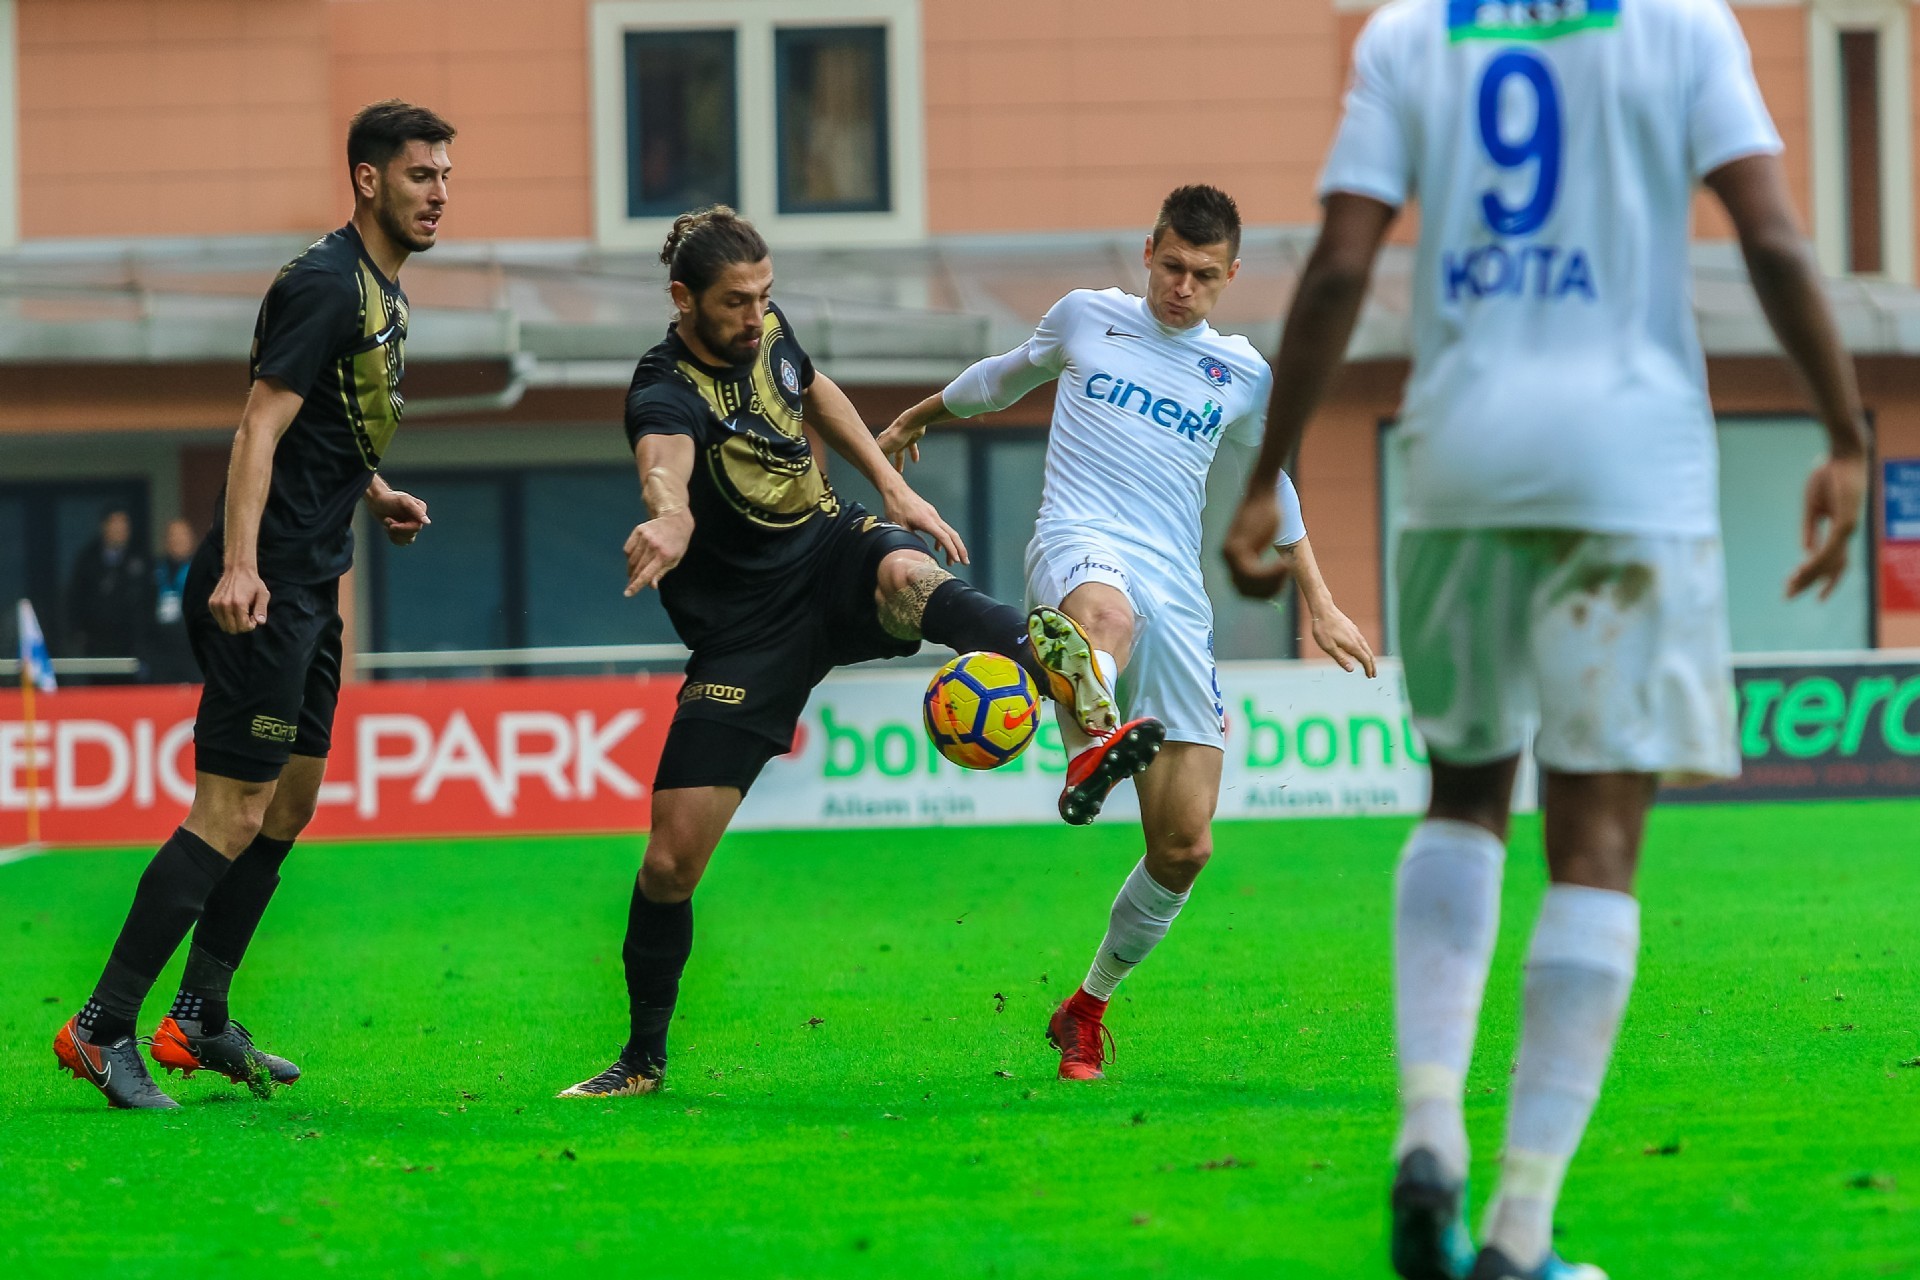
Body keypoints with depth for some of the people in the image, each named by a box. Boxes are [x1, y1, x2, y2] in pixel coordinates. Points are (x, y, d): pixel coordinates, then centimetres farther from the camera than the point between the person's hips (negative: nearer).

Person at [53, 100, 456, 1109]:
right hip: (263, 589, -10)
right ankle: (102, 1030, -8)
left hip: (310, 585, 10)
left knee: (291, 802, 15)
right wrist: (239, 565, -31)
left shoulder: (382, 291, 15)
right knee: (232, 816, -11)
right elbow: (260, 428, -22)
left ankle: (201, 1023, 23)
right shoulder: (325, 284, -15)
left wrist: (374, 493, 14)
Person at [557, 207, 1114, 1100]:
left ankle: (1061, 674, -65)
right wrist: (670, 518, -71)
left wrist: (893, 486, 16)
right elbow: (665, 461, -48)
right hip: (745, 623, -3)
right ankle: (644, 1056, 16)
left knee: (906, 574, -37)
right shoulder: (665, 392, -22)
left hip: (832, 551, 3)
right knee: (673, 857, -5)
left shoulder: (767, 332, -1)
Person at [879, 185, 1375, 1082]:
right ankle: (1091, 752, -77)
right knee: (1107, 611, -45)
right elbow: (1006, 376, 31)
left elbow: (1273, 487, 31)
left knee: (1185, 848, -2)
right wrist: (917, 418, 45)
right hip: (1079, 545, -3)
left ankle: (1089, 1006, 20)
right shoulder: (1086, 319, 12)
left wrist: (1320, 605, 32)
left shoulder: (1242, 376, 15)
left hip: (1176, 596, 3)